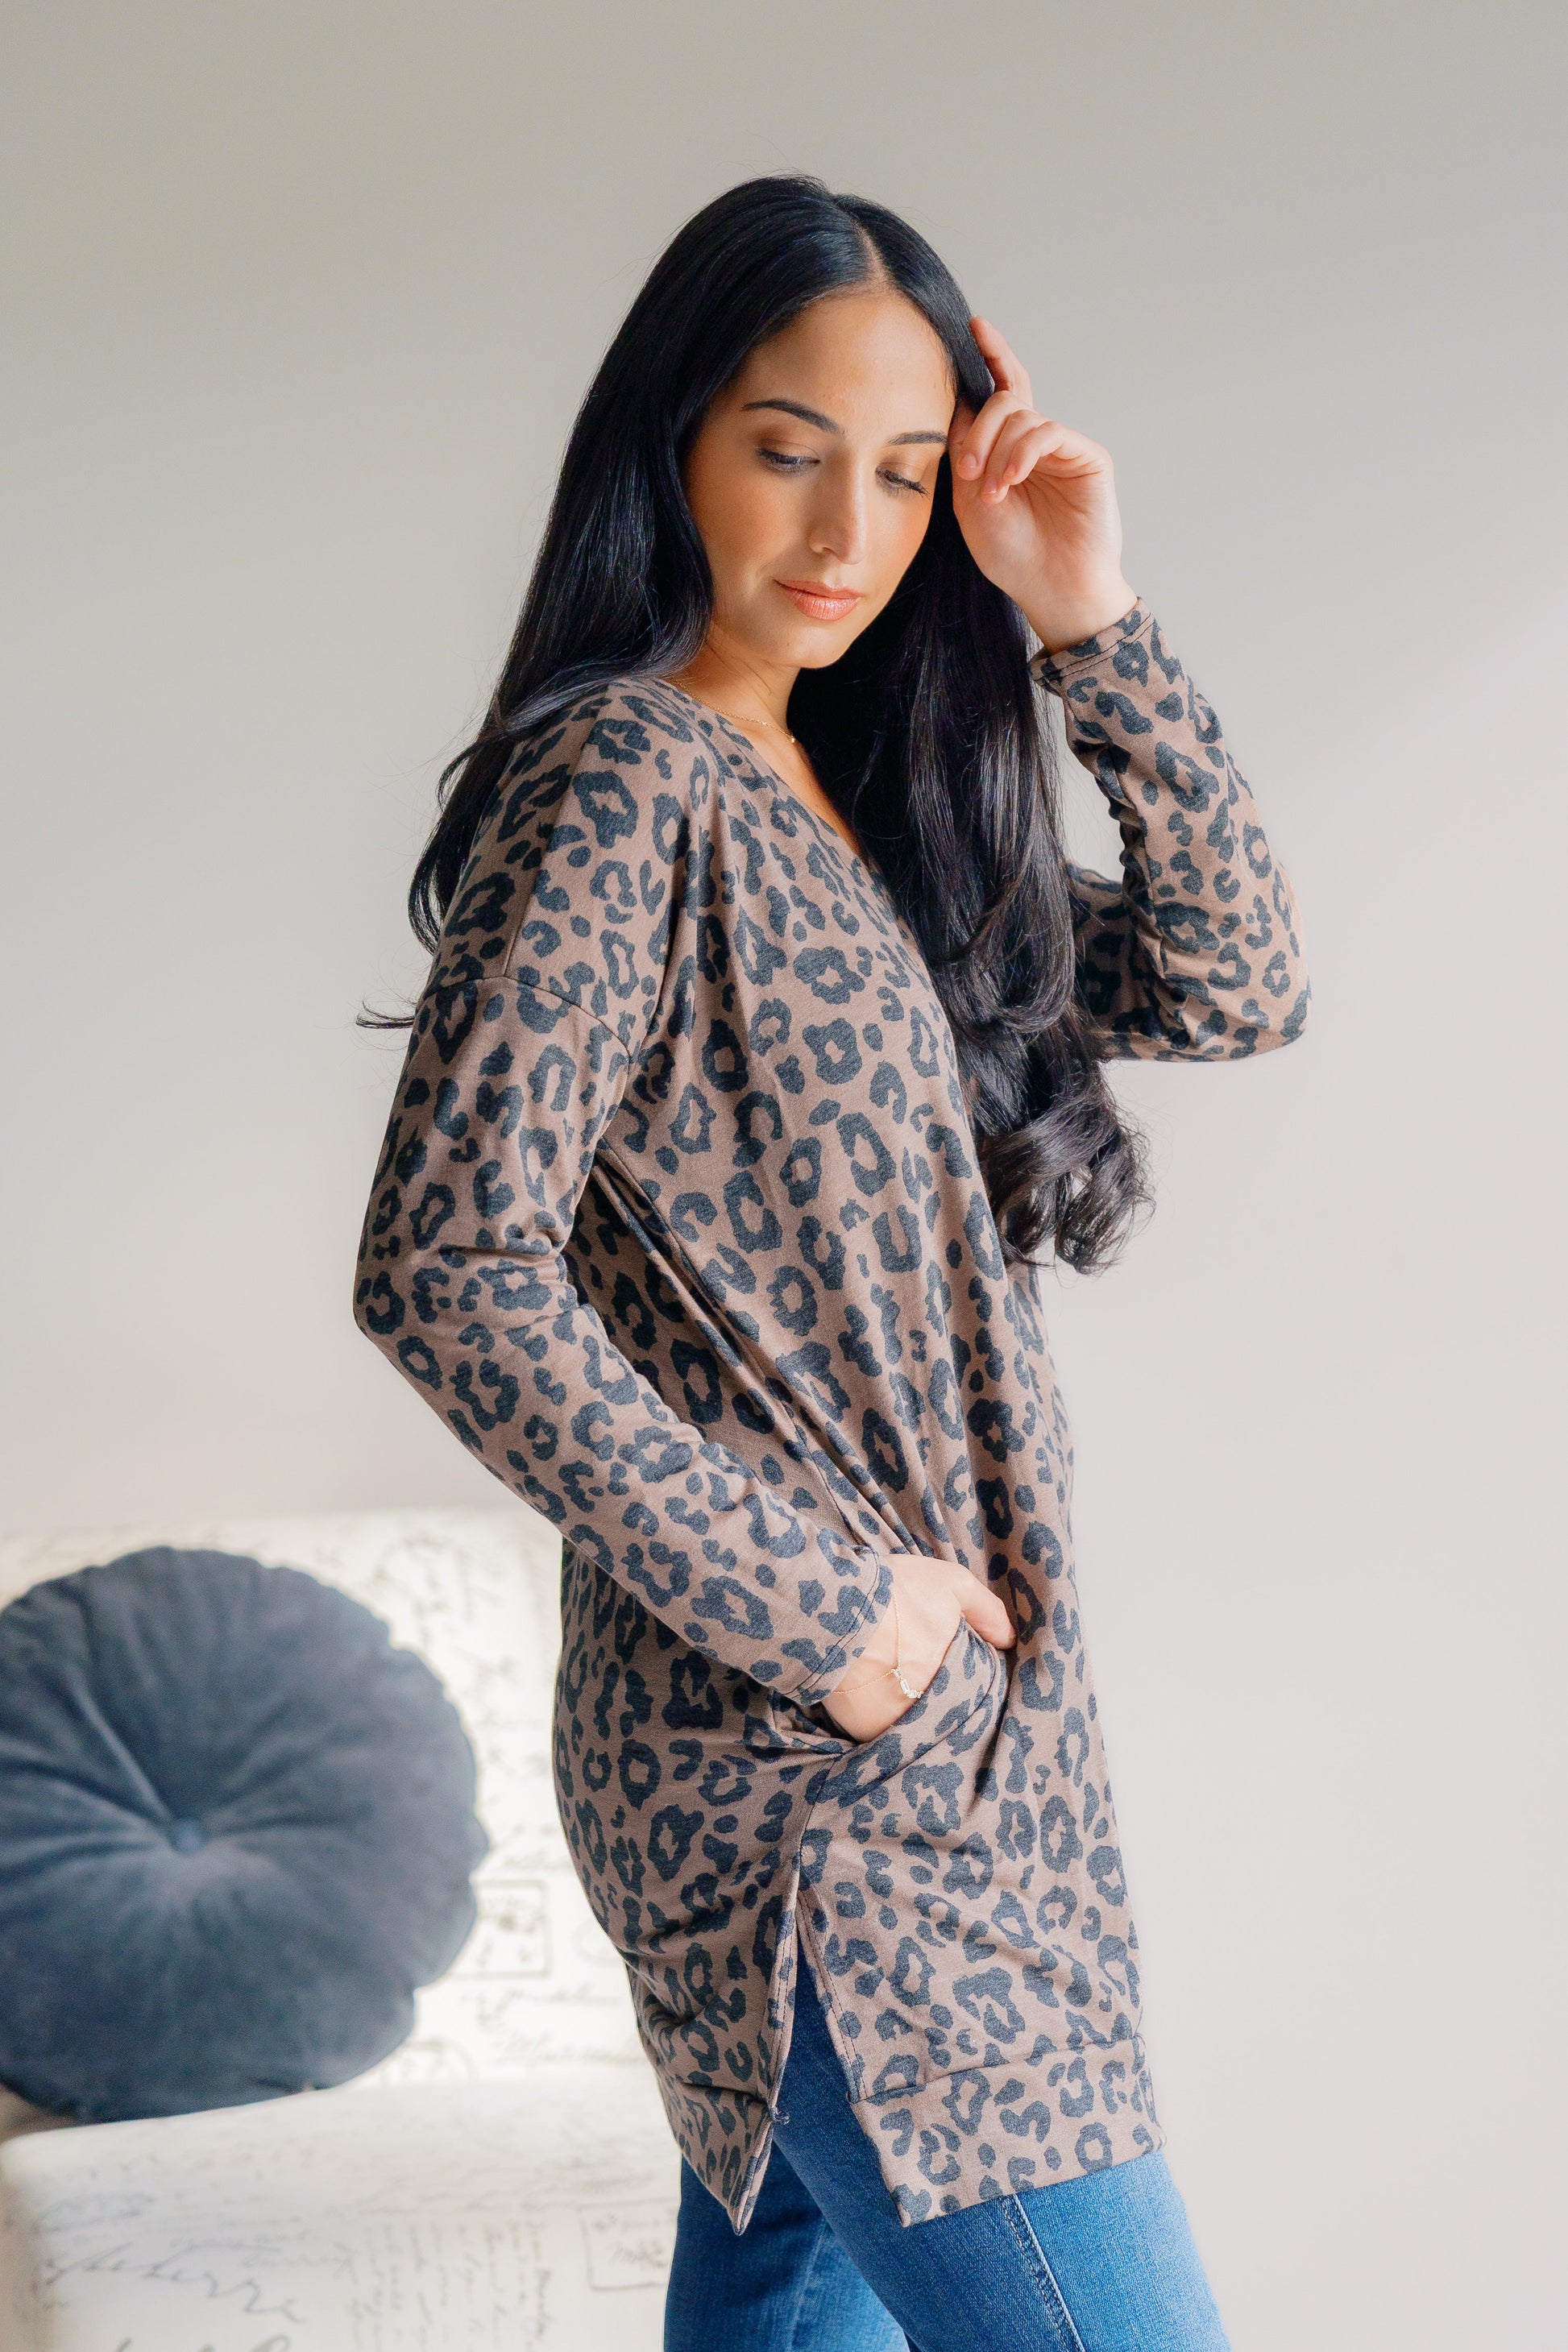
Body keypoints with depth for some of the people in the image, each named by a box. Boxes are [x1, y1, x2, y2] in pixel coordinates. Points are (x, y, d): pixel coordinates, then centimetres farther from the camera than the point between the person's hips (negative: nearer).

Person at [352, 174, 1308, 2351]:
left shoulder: (845, 804, 15)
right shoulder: (618, 781, -11)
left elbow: (1230, 989, 10)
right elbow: (449, 1272, -20)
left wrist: (1092, 627, 0)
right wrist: (809, 1609, -17)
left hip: (935, 1732, 9)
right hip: (817, 1764, -9)